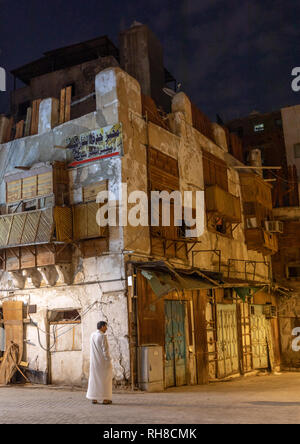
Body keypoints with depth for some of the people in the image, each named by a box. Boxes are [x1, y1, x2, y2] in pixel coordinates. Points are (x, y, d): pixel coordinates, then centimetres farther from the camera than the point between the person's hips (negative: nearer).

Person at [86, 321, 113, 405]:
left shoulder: (92, 335, 4)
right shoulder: (103, 336, -17)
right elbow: (105, 350, -18)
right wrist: (109, 361, -13)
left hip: (94, 362, 6)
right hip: (103, 361, -6)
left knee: (94, 379, 11)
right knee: (105, 379, 3)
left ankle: (94, 398, 10)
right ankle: (105, 399, 4)